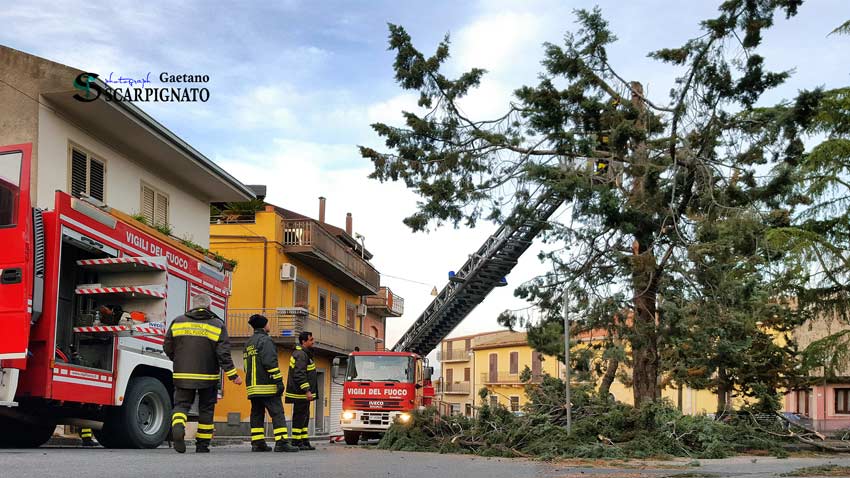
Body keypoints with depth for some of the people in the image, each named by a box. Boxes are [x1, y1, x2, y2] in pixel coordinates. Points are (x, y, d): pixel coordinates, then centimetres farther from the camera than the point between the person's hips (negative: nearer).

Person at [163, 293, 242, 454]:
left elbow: (167, 347, 10)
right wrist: (233, 375, -4)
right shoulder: (217, 325, -1)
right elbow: (223, 354, -8)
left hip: (182, 375, 1)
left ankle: (178, 427, -22)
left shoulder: (178, 322, 6)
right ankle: (202, 444, 14)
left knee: (181, 404, 9)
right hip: (208, 376, -1)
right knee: (206, 410, 10)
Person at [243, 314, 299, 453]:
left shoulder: (248, 343, 20)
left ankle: (257, 443, 8)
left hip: (252, 386, 9)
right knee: (277, 413, -9)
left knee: (256, 414, 10)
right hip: (266, 385, -9)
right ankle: (281, 442, -15)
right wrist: (278, 381, -18)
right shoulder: (265, 340, -8)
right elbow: (270, 362, -18)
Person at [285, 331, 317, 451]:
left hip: (303, 393, 11)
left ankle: (304, 441, 17)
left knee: (304, 417, 13)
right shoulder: (301, 355, -16)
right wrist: (307, 391, -27)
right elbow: (299, 375, -24)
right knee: (299, 417, -6)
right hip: (300, 393, -11)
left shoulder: (304, 353, 18)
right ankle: (296, 442, -3)